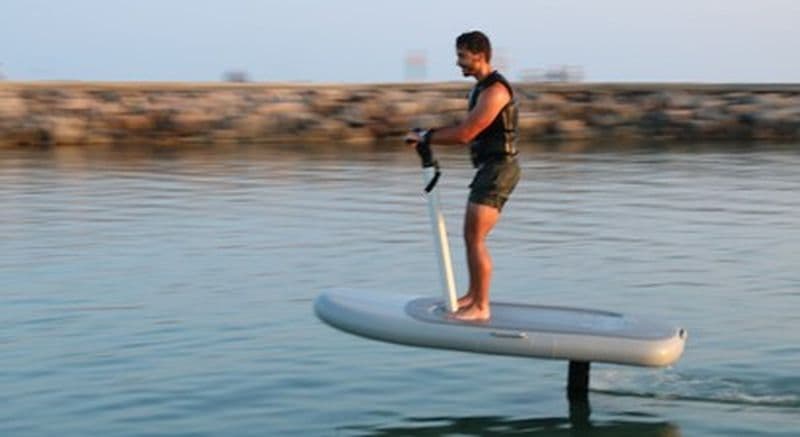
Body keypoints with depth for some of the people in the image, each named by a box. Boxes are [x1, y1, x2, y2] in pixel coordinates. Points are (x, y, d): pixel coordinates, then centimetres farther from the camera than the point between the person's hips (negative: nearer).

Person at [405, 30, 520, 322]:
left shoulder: (494, 90, -18)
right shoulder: (483, 87, 15)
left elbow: (464, 134, -21)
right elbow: (468, 131, 18)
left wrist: (424, 137, -9)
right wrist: (429, 136, 7)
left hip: (498, 169, -10)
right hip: (489, 169, 10)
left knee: (475, 239, -11)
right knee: (470, 235, 17)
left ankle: (481, 308, -6)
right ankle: (472, 297, 29)